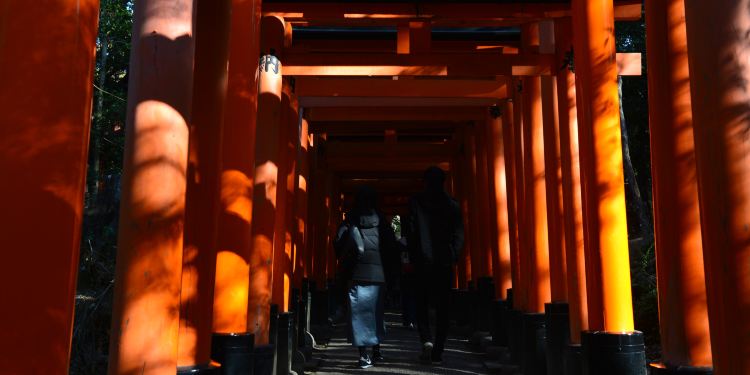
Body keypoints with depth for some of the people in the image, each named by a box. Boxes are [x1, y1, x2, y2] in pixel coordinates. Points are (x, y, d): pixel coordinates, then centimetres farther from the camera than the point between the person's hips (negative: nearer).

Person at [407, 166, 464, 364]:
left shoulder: (415, 202, -1)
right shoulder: (452, 204, 3)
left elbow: (410, 231, -4)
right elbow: (459, 234, 0)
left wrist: (412, 257, 3)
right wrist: (454, 257, 6)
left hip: (423, 261, -1)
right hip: (445, 261, 1)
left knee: (422, 304, 12)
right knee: (442, 307, 7)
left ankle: (427, 339, -9)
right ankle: (437, 352, 7)